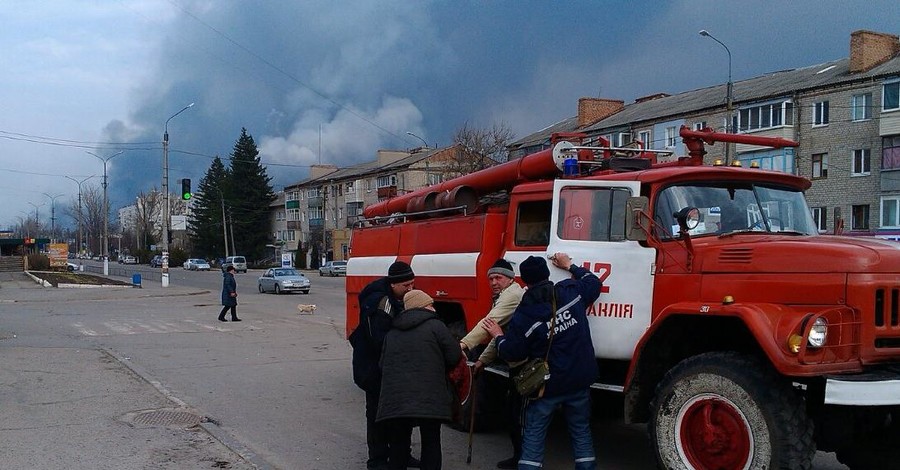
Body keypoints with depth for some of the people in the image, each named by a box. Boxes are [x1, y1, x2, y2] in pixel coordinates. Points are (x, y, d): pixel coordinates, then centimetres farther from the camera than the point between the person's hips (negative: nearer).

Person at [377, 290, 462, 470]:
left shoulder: (392, 332, 17)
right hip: (429, 399, -4)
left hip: (394, 400, 4)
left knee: (398, 447, 12)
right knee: (431, 444, 9)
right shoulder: (435, 326, 2)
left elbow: (382, 364, 19)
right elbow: (454, 357, 1)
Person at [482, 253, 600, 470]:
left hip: (546, 386, -3)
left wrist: (498, 335, 12)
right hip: (579, 380, 3)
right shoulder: (571, 291, -5)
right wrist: (570, 266, 30)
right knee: (581, 431, 15)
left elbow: (511, 353, -6)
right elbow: (593, 282, 16)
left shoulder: (523, 316, -11)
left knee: (533, 435, 7)